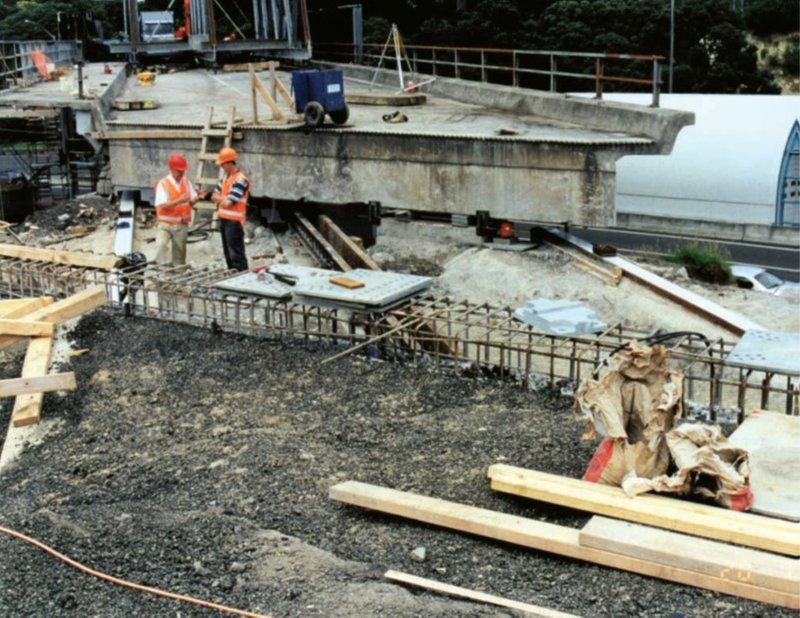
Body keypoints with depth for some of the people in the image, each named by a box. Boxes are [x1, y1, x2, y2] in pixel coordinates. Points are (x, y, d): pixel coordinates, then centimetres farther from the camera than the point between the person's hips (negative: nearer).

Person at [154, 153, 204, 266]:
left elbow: (191, 202, 9)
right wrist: (179, 201, -33)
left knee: (179, 253, 12)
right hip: (165, 224, -5)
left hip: (182, 224, 5)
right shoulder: (163, 184, -10)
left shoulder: (186, 182, 5)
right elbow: (162, 205, -21)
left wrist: (198, 197, -13)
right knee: (161, 246, -22)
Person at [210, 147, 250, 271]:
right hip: (224, 220, 9)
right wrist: (224, 198, -4)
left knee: (236, 254, -7)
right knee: (228, 253, 16)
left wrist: (220, 198, -2)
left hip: (234, 222, -9)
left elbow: (227, 203, -21)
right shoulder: (226, 177, 11)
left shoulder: (240, 180, -18)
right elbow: (214, 196, 15)